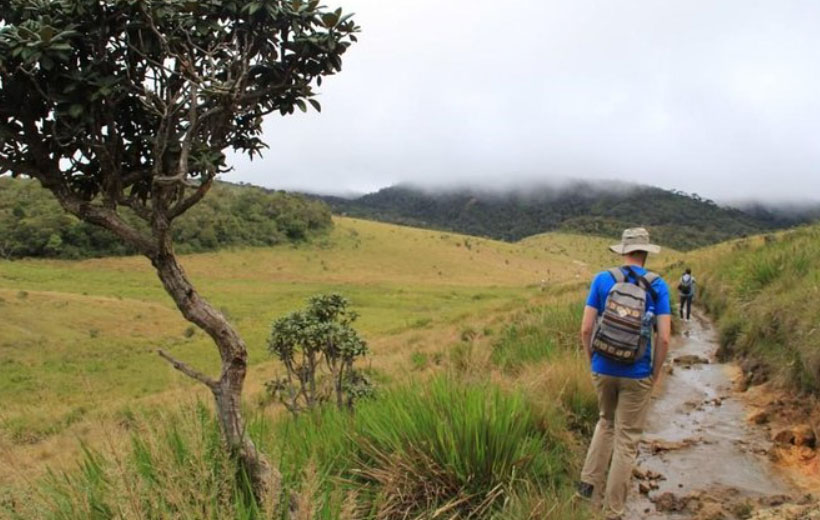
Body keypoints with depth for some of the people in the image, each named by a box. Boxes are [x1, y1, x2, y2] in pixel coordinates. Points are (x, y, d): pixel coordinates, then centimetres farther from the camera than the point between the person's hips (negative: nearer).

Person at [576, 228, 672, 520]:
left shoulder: (602, 280, -2)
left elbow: (586, 329, -5)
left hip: (603, 369, 2)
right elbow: (664, 338, -9)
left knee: (607, 422, 27)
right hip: (637, 374, -2)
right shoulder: (657, 285, -4)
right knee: (627, 440, 8)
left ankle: (590, 482, 17)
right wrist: (655, 374, 4)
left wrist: (593, 361, 11)